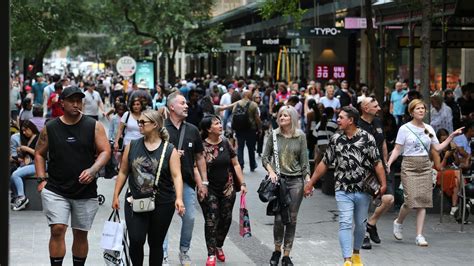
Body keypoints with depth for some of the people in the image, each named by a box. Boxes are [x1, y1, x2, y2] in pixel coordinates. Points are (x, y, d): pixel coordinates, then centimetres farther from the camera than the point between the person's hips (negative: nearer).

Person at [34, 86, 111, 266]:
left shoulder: (94, 126, -1)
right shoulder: (50, 128, 2)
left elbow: (105, 151, -3)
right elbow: (39, 154, 10)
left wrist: (92, 170, -20)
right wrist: (42, 179, 0)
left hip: (86, 191, 1)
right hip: (55, 190, -1)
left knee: (81, 234, 10)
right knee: (57, 230, -12)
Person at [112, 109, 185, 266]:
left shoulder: (169, 150, -3)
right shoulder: (132, 146, 4)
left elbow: (176, 176, -11)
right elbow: (123, 172, 9)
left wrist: (179, 198, -25)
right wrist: (116, 196, 6)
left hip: (162, 204, -1)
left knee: (156, 244, 9)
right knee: (136, 241, -10)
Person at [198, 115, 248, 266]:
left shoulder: (225, 143, 4)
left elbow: (235, 164, 10)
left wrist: (242, 183, 6)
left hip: (227, 188, 4)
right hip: (209, 190, -4)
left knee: (226, 219, 9)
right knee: (211, 221, -5)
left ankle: (219, 246, 31)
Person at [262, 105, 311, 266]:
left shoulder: (300, 136, 3)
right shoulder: (273, 136, 2)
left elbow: (304, 161, 4)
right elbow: (265, 157, 7)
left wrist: (308, 181, -3)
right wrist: (271, 171, -9)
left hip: (296, 180, 0)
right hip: (279, 179, 0)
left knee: (292, 219, 2)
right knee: (279, 218, -4)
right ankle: (277, 250, 19)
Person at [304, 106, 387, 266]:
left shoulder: (367, 138, -5)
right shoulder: (336, 139, 4)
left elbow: (377, 163, -6)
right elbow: (324, 163, 11)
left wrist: (383, 184, -16)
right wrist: (310, 183, 11)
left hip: (363, 190, -1)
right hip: (343, 190, 1)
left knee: (360, 224, 13)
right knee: (345, 224, -9)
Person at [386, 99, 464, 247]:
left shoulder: (429, 129, 11)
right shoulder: (405, 128, -2)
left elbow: (438, 148, 13)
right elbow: (397, 149, -2)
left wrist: (452, 136, 7)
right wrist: (389, 162, -16)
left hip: (425, 166, 4)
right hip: (409, 166, -4)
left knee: (423, 201, -2)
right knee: (411, 199, -14)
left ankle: (419, 236, 1)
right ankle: (398, 222, 16)